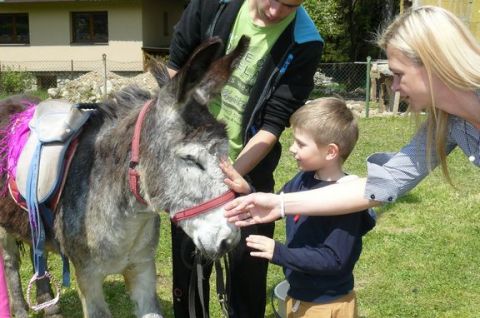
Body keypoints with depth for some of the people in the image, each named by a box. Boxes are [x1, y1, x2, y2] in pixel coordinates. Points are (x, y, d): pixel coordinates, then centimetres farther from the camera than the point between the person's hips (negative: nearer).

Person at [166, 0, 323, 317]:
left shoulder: (305, 44, -17)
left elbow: (273, 124, -17)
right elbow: (177, 66, 1)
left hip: (249, 172, -2)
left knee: (247, 268, 10)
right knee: (187, 261, 18)